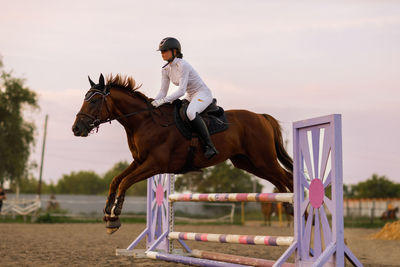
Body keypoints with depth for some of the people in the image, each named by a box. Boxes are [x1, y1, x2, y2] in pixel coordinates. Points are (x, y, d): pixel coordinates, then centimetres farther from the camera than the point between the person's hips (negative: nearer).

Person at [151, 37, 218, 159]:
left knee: (191, 113, -37)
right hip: (190, 96, 10)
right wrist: (153, 103, -14)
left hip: (203, 94, -10)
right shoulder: (166, 70, 3)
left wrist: (162, 101, -33)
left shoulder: (182, 65, -22)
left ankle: (209, 146, -35)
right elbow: (163, 91, 4)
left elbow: (181, 91, -28)